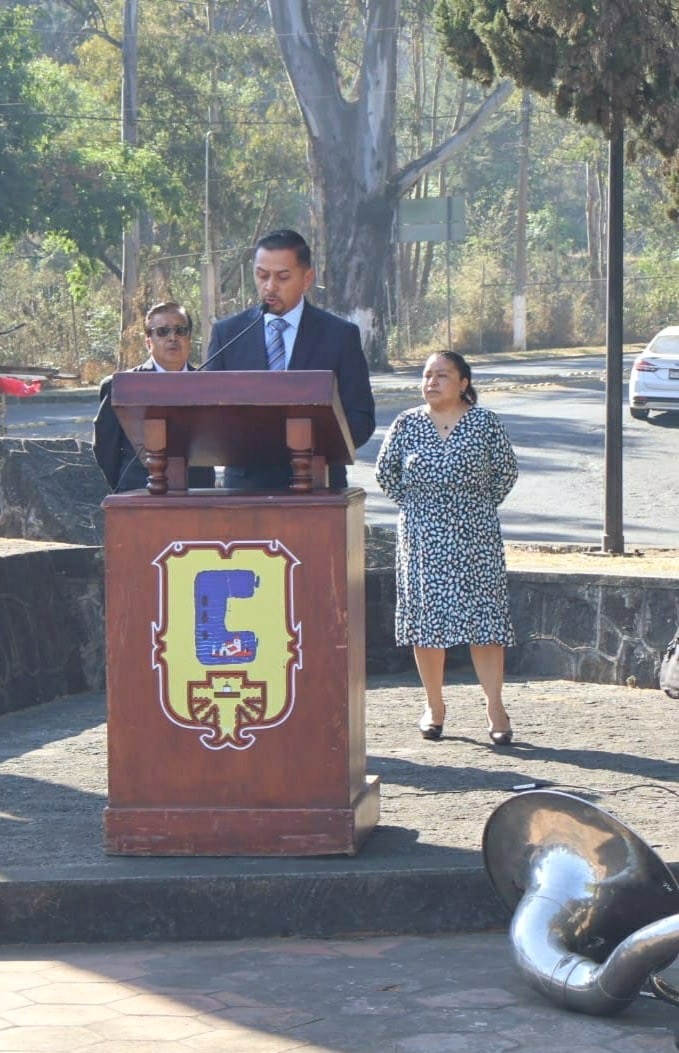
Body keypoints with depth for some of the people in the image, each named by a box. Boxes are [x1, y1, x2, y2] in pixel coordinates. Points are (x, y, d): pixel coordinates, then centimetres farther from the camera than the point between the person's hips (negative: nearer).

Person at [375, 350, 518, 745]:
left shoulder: (484, 423, 1)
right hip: (422, 539, 1)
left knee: (484, 618, -4)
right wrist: (412, 504, 5)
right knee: (426, 620, 2)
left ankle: (495, 708, -1)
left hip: (475, 536, -1)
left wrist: (482, 504, 2)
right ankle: (434, 707, 13)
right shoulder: (407, 424, 4)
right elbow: (386, 471, 11)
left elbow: (507, 470, 7)